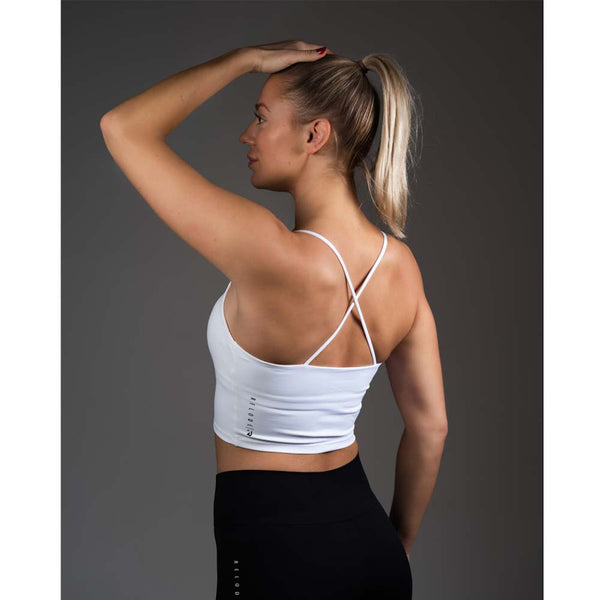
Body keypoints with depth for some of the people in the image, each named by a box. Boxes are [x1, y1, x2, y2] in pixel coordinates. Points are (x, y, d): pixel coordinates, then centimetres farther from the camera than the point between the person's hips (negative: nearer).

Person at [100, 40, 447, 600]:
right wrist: (396, 545, 15)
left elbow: (122, 127, -19)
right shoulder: (401, 266, -7)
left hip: (275, 552, -6)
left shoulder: (273, 256, -27)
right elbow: (430, 426, 2)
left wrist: (246, 59, -11)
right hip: (368, 537, 6)